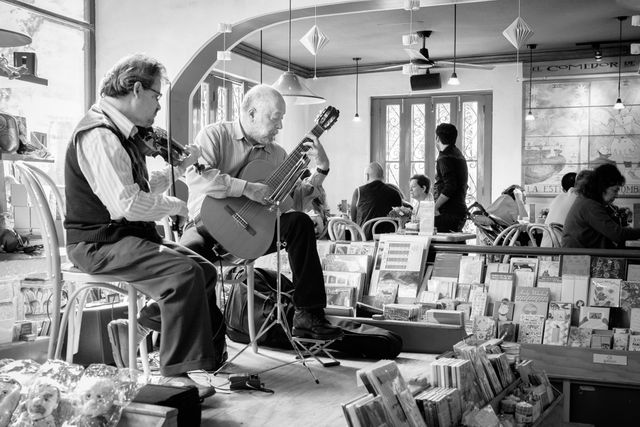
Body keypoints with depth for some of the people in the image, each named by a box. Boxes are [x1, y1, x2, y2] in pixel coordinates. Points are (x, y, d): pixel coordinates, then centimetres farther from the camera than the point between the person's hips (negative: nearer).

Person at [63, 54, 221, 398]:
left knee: (205, 269, 3)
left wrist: (179, 167, 16)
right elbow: (125, 203, -28)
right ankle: (176, 375, -17)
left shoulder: (124, 133, 15)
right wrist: (174, 206, -14)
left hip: (130, 236, 10)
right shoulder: (99, 134, -19)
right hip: (99, 242, -10)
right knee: (184, 273, -26)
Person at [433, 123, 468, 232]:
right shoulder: (457, 153, 21)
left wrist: (435, 207, -15)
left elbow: (449, 187, -21)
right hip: (460, 210, 10)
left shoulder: (445, 158, -11)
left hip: (449, 213, -10)